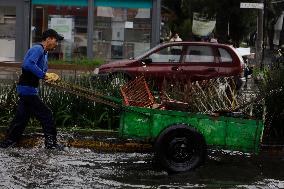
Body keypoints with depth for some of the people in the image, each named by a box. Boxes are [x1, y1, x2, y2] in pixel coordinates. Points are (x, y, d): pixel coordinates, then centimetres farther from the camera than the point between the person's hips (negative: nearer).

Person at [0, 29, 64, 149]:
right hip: (28, 89, -10)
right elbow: (28, 64, -32)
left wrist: (49, 76, 1)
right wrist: (44, 75, -27)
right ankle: (50, 142, 0)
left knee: (22, 117, 14)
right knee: (45, 114, -6)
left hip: (25, 89, 10)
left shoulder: (44, 53, 17)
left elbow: (41, 71, 22)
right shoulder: (37, 49, -16)